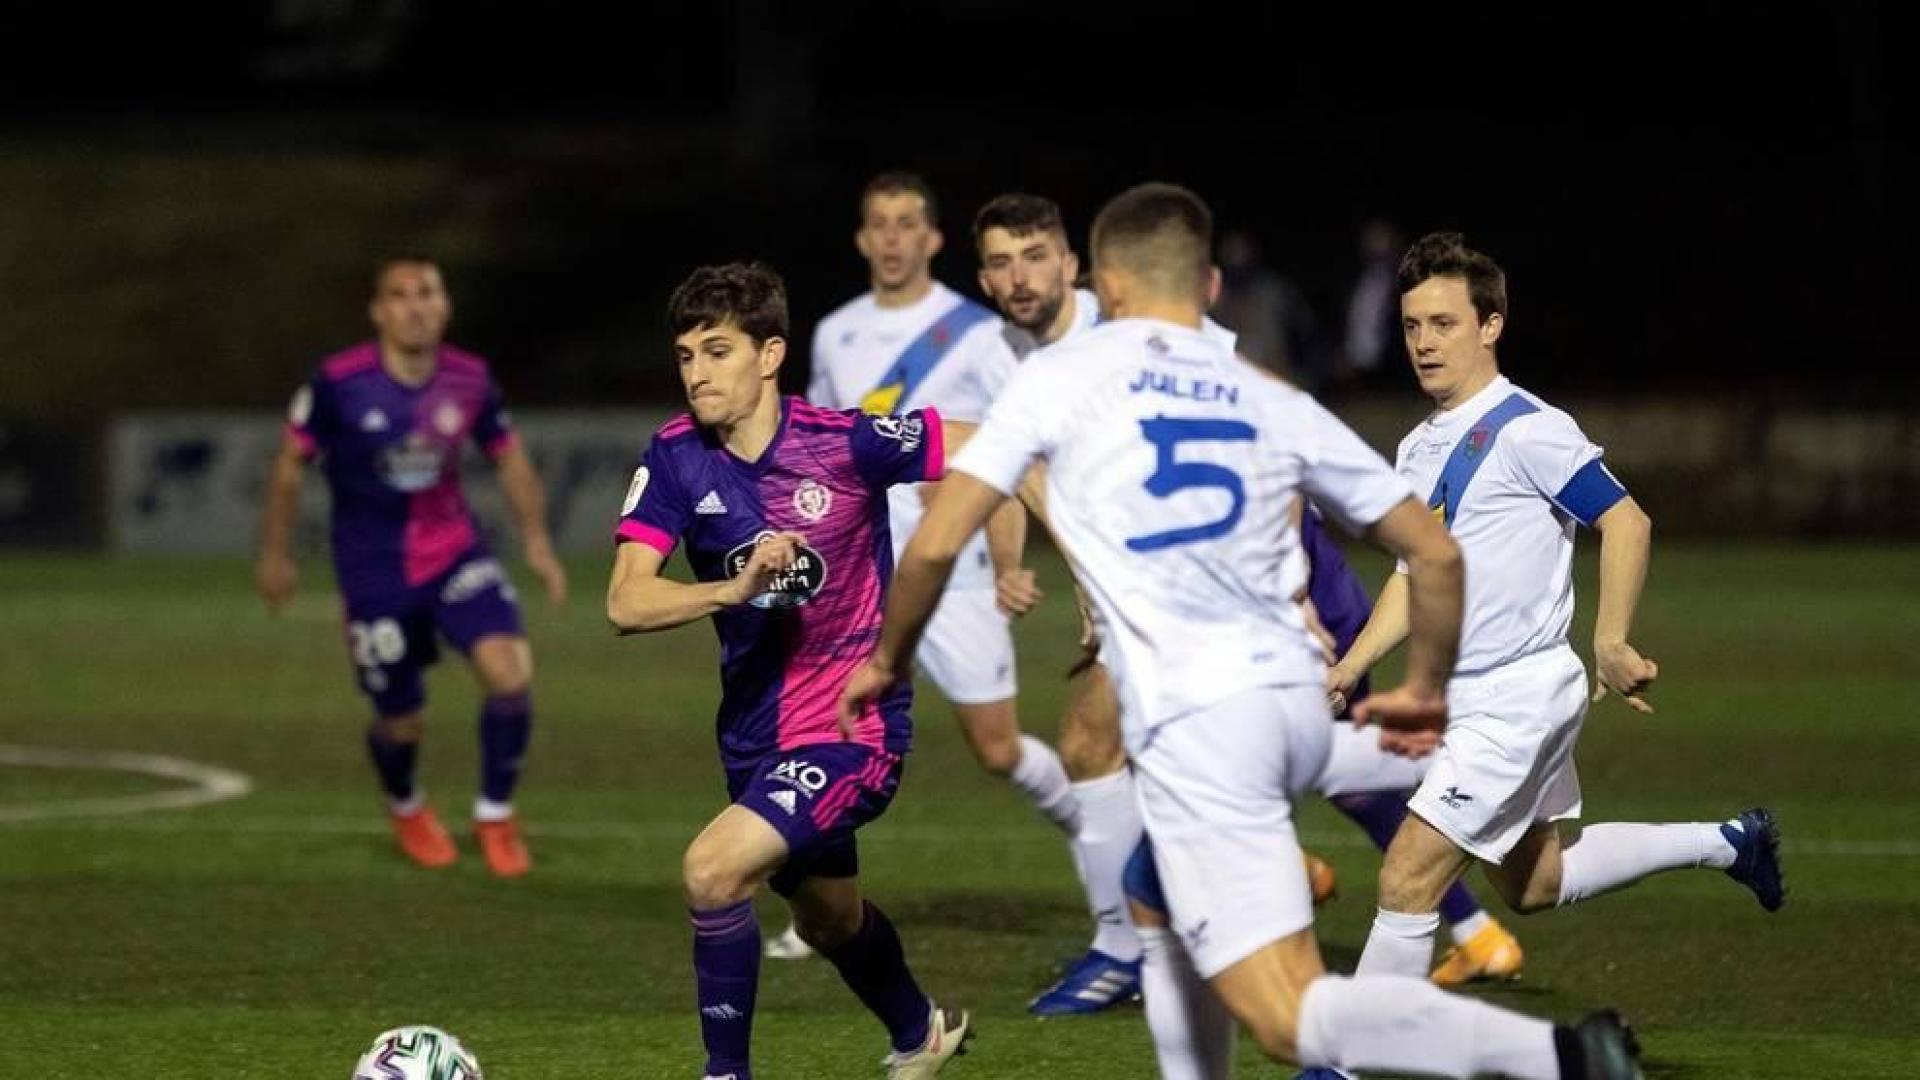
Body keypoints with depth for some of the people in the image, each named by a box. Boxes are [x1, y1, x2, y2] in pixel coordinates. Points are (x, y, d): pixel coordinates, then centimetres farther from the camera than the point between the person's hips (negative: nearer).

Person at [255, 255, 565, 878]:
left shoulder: (470, 379, -7)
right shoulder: (339, 383, -16)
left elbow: (508, 456, 10)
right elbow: (290, 462, -2)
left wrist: (536, 541, 5)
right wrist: (275, 554, 4)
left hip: (456, 554, 2)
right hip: (374, 572, -2)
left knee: (509, 673, -20)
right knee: (402, 721, 5)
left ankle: (495, 815, 2)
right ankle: (405, 808, 42)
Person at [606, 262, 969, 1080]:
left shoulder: (845, 442, -20)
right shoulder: (677, 457, -10)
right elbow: (625, 604, -19)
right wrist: (733, 589, -35)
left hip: (851, 724, -6)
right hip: (755, 730, 6)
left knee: (713, 870, -25)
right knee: (827, 918, 27)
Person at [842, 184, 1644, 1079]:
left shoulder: (1059, 378, 6)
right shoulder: (1274, 403, 15)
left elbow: (936, 543, 3)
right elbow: (1436, 552, 15)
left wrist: (886, 660, 21)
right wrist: (1426, 691, 31)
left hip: (1192, 724, -6)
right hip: (1296, 698, 6)